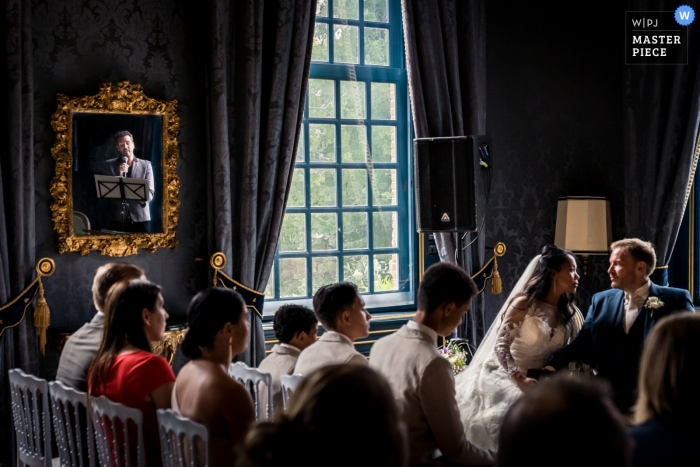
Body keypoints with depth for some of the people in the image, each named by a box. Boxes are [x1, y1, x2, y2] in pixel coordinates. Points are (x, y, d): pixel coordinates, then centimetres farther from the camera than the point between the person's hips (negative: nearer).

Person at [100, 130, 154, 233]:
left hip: (141, 217, 1)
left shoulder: (146, 165, 7)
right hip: (119, 218, 0)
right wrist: (120, 175, -15)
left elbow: (150, 192, 2)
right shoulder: (109, 165, 6)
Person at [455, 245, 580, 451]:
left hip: (540, 383, 5)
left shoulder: (566, 313, 2)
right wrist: (520, 380, -28)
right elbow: (501, 345, -18)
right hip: (505, 378, -5)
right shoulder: (524, 303, -16)